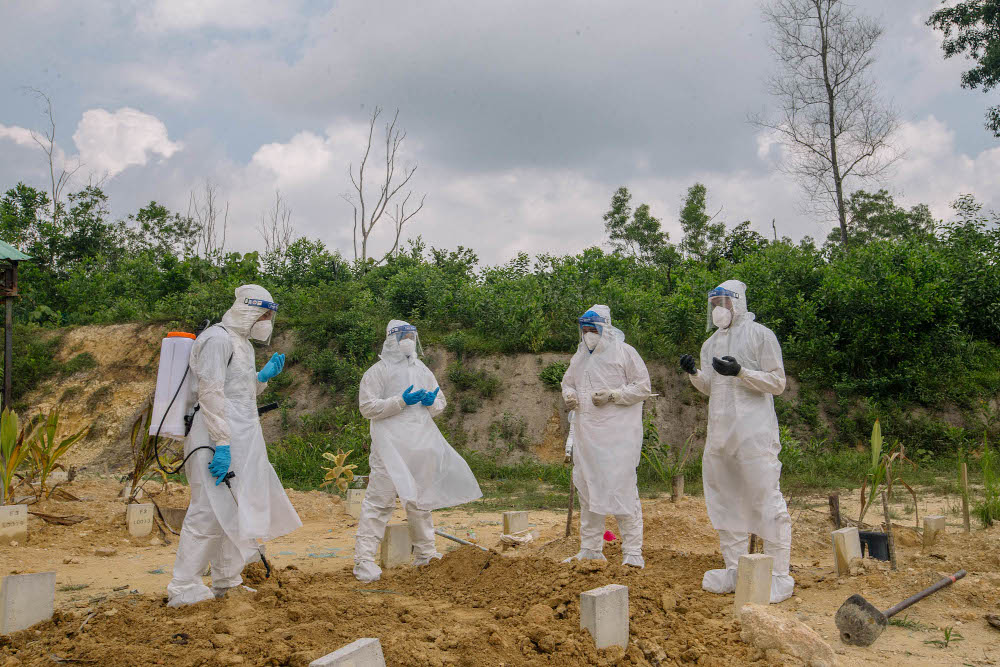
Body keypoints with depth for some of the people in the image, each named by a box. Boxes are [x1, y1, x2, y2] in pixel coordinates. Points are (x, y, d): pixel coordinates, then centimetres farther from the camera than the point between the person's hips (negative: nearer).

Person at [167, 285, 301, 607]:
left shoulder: (241, 342, 19)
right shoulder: (218, 339, -11)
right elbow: (211, 394, -19)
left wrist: (262, 376, 11)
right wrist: (222, 445, -24)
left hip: (241, 439, 10)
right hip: (218, 438, -10)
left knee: (238, 508, 15)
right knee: (211, 511, -8)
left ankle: (226, 581, 26)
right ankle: (183, 589, 1)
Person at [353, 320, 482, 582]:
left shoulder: (422, 370, 17)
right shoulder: (378, 371, -3)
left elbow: (441, 403, 22)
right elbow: (367, 407, -11)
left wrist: (432, 402, -2)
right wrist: (401, 401, -20)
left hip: (422, 444, 6)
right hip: (391, 445, -6)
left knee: (421, 499, 16)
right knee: (379, 499, -11)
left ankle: (425, 553, 30)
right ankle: (363, 559, -6)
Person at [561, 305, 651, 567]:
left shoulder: (624, 352, -3)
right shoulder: (580, 356, 16)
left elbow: (642, 388, -5)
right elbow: (568, 382, 27)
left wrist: (612, 395, -17)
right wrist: (569, 395, 3)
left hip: (617, 432, -7)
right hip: (585, 432, 7)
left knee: (621, 488, -10)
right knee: (586, 488, 10)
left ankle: (632, 552, -2)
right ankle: (590, 550, 22)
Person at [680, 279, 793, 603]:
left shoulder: (759, 334, -3)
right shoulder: (711, 343, 17)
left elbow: (777, 383, -7)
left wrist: (740, 372, -19)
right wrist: (694, 373, 2)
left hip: (753, 433, -7)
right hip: (719, 432, 8)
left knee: (766, 500, -7)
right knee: (724, 500, 11)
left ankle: (779, 575, 0)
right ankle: (735, 570, 21)